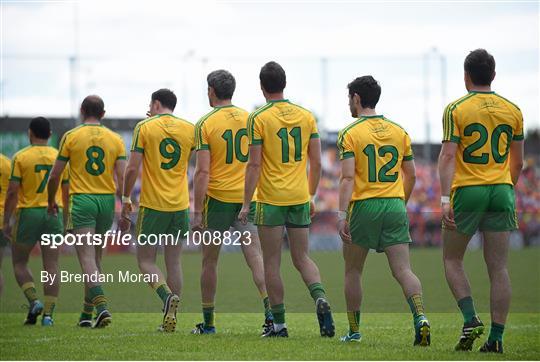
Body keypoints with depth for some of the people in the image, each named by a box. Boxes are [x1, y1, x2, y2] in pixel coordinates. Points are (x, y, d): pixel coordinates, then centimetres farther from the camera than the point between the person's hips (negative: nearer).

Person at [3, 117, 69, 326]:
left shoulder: (21, 157, -5)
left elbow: (12, 192, -8)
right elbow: (67, 191, 7)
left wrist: (6, 222, -3)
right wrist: (67, 219, 17)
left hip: (28, 213, -3)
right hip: (54, 213, 3)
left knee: (19, 263, 11)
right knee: (51, 265, 3)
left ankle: (34, 301, -8)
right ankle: (48, 313, -2)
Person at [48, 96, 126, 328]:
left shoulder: (71, 137, -2)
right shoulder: (115, 139, 6)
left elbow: (55, 175, 1)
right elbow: (123, 178, 0)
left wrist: (51, 201, 17)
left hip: (81, 201, -4)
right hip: (107, 201, 4)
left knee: (87, 259, -9)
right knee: (95, 258, 14)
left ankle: (102, 306, -28)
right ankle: (86, 314, 19)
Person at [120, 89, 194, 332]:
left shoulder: (144, 127, -5)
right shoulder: (189, 129, 5)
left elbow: (133, 168, -10)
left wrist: (126, 200, -1)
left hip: (152, 205, -4)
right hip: (181, 205, 4)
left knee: (146, 260, 3)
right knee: (174, 262, 8)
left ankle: (168, 295, -24)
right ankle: (170, 318, 4)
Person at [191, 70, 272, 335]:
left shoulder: (205, 124, -8)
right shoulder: (248, 119, 5)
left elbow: (203, 172, -13)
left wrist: (197, 212, -11)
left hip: (218, 198, -3)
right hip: (247, 197, 3)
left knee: (209, 260, 10)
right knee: (255, 256, -1)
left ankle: (208, 322, 17)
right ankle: (270, 310, -21)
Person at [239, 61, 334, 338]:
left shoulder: (258, 118, -8)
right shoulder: (306, 116, 6)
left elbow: (254, 165, -11)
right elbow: (316, 162, 8)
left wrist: (246, 204, -7)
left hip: (270, 200, -4)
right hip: (300, 199, 4)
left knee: (272, 263, 4)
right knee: (302, 258, 12)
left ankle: (279, 324, 5)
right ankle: (320, 297, -14)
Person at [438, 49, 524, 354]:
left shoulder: (456, 110, -4)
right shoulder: (513, 111, 7)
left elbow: (448, 156, -12)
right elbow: (518, 162, 12)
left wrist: (445, 198, -16)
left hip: (466, 191, -3)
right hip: (501, 192, 3)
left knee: (453, 260, 13)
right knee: (498, 267, 3)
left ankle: (470, 319, -5)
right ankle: (497, 337, 0)